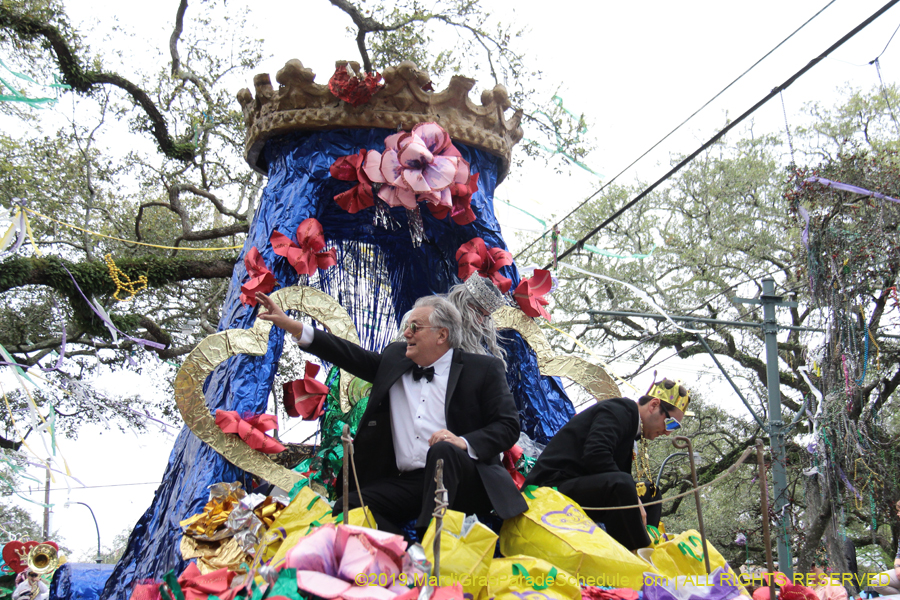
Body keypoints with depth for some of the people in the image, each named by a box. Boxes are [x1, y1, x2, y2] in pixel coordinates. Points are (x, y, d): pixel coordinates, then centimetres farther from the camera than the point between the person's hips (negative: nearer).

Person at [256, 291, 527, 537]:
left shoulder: (484, 369, 3)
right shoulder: (395, 357, 17)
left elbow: (508, 426, 0)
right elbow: (353, 357, 16)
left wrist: (464, 443, -19)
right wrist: (293, 326, 10)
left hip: (461, 483, -4)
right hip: (406, 483, 4)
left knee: (443, 451, -37)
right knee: (348, 507, -20)